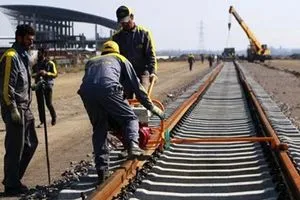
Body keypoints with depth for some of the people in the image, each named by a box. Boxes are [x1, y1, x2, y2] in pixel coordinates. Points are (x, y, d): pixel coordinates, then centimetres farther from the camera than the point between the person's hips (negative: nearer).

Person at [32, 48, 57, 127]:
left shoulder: (50, 63, -2)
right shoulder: (36, 64, 10)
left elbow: (55, 74, -5)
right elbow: (32, 74, 12)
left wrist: (46, 73, -20)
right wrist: (37, 74, -11)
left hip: (47, 85, -4)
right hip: (38, 86, 4)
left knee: (49, 103, -4)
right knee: (40, 104, 4)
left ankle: (54, 118, 20)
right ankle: (42, 121, 13)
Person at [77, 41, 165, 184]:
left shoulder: (91, 61, 41)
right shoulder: (121, 59, 31)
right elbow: (137, 86, 27)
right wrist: (152, 107, 35)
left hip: (86, 91, 3)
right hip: (108, 88, -3)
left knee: (99, 129, 17)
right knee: (130, 118, 15)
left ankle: (102, 171, 14)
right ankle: (133, 146, -12)